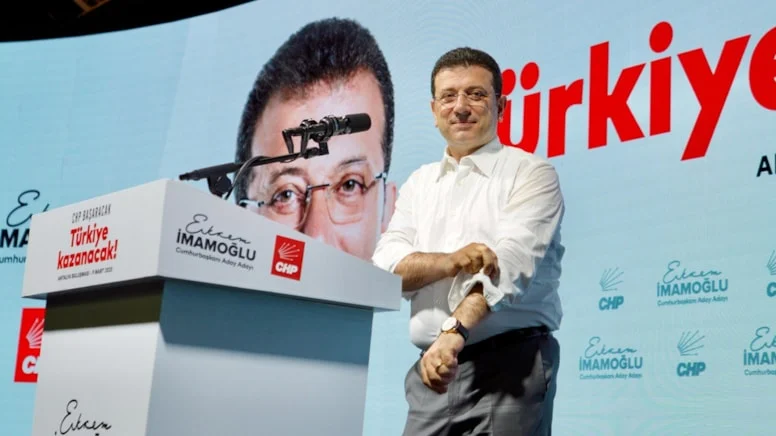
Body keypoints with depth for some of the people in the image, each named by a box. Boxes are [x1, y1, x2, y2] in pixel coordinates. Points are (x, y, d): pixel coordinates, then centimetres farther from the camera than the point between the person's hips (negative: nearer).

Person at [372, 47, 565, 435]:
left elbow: (509, 263, -15)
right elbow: (385, 268, 3)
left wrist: (454, 332, -27)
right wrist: (452, 261, -16)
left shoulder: (531, 174, 1)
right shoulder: (419, 183, 16)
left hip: (510, 364, -4)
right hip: (433, 368, 4)